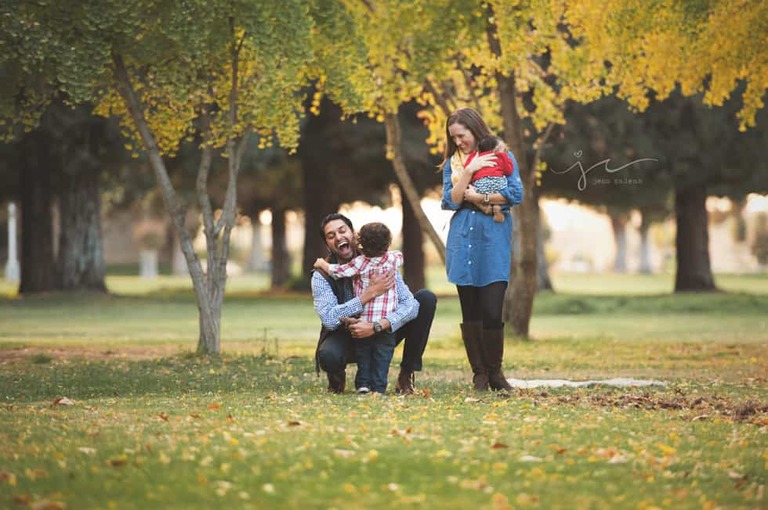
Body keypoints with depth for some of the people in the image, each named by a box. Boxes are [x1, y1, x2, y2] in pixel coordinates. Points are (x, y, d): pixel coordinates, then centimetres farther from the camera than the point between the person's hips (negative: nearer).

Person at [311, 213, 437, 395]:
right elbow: (329, 320, -29)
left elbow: (409, 303, -20)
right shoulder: (322, 276, -15)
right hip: (345, 338, -3)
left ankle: (407, 373, -6)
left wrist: (376, 326, -38)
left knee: (426, 298, -15)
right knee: (328, 357, -40)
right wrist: (371, 293, -34)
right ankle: (337, 375, 2)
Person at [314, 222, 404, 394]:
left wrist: (322, 264, 9)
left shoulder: (360, 263, -8)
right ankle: (378, 387, 1)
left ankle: (363, 383, 8)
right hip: (386, 321, 1)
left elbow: (337, 271, -10)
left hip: (362, 320, -1)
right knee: (382, 356, 6)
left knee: (363, 354, 15)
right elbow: (399, 256, 23)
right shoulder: (393, 259, -1)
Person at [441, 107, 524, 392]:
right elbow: (450, 201, 0)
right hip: (463, 242, 2)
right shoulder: (452, 163, 12)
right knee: (470, 312, 3)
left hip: (494, 241, -2)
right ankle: (479, 374, 9)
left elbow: (516, 194, -5)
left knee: (492, 311, -9)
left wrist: (478, 197, -7)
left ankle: (495, 372, 6)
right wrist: (469, 171, -9)